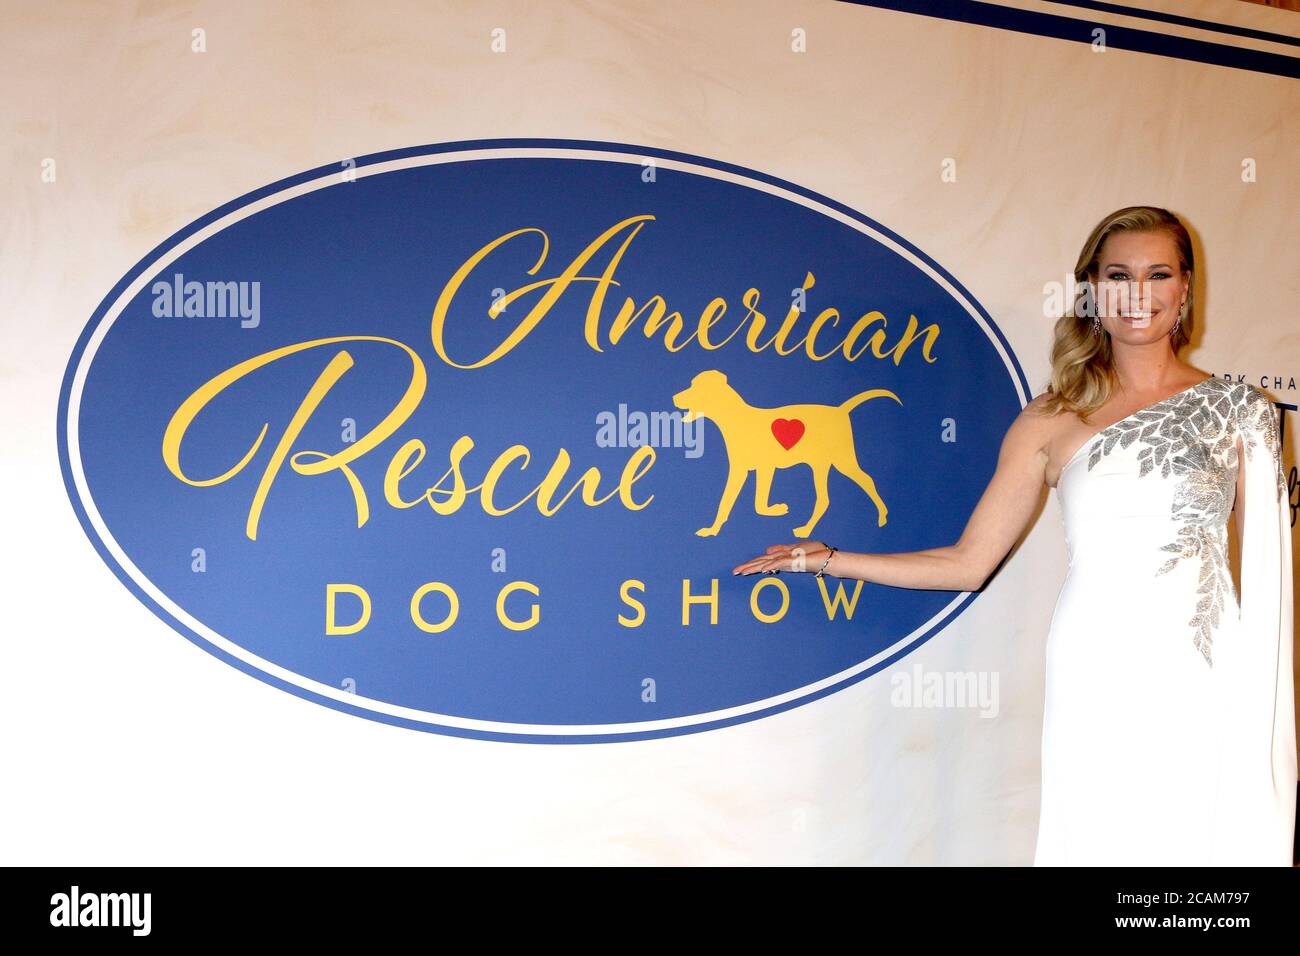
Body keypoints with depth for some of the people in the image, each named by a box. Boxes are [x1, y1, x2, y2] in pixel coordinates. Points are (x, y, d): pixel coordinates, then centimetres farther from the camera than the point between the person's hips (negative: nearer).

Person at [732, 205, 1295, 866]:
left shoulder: (1237, 410, 5)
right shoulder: (1052, 420, 4)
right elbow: (967, 562, 7)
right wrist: (823, 558, 6)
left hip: (1209, 679, 1)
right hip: (1097, 682, 0)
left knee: (1205, 842, 3)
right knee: (1100, 841, 3)